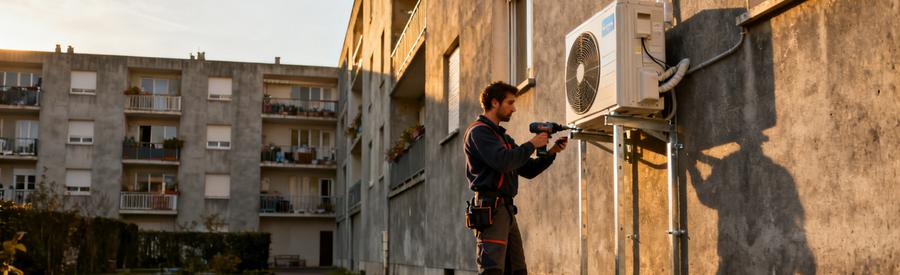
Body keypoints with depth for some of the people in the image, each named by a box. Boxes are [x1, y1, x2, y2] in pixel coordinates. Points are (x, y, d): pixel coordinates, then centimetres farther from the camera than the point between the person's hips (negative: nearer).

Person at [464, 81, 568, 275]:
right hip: (490, 208, -10)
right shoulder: (479, 131, -6)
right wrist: (532, 144, -10)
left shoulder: (502, 136, 24)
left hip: (506, 209, 10)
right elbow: (502, 162, -22)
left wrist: (551, 152, 6)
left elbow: (528, 170, 21)